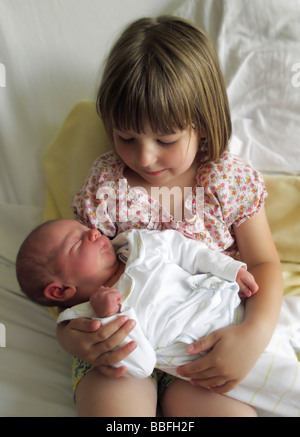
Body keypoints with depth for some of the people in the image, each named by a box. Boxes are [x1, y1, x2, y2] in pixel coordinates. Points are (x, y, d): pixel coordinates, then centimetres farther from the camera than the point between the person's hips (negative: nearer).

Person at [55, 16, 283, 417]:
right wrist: (68, 335, -20)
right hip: (120, 341, 0)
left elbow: (264, 263, 1)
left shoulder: (232, 180, -5)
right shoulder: (105, 184, -6)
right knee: (109, 401, -25)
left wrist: (256, 333, -17)